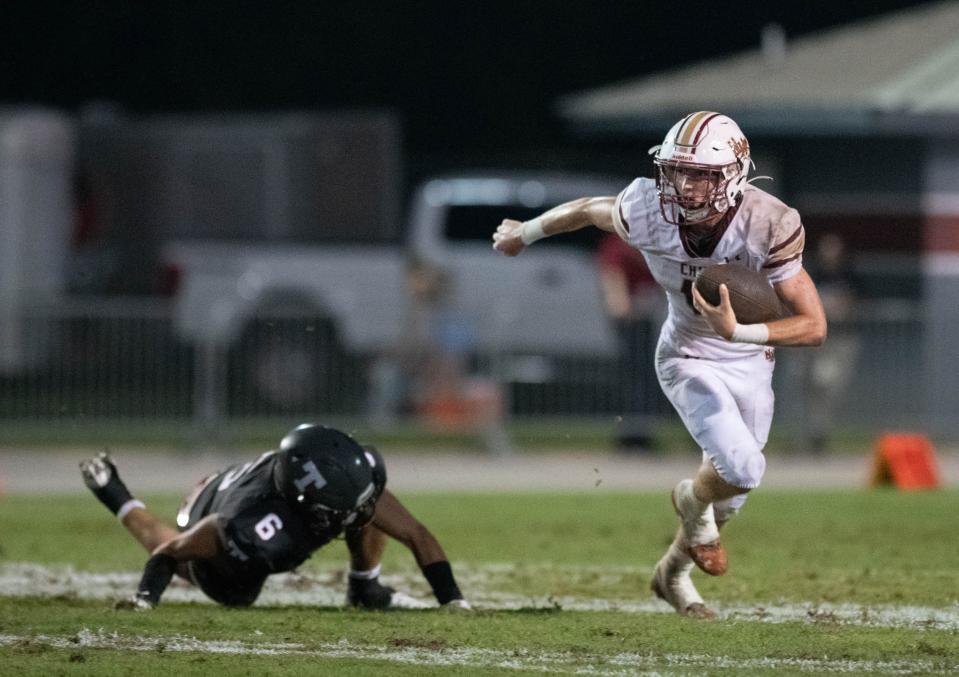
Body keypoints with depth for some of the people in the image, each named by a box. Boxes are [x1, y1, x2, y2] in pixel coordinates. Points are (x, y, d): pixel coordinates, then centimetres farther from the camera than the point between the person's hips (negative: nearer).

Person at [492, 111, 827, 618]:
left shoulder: (767, 227, -30)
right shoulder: (648, 211, -27)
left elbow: (815, 326, -30)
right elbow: (588, 210, -3)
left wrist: (738, 331, -45)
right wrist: (523, 233, 14)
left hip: (750, 362, 2)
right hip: (689, 359, -2)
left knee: (731, 496, 16)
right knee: (741, 468, -23)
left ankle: (673, 572, 44)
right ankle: (693, 501, 13)